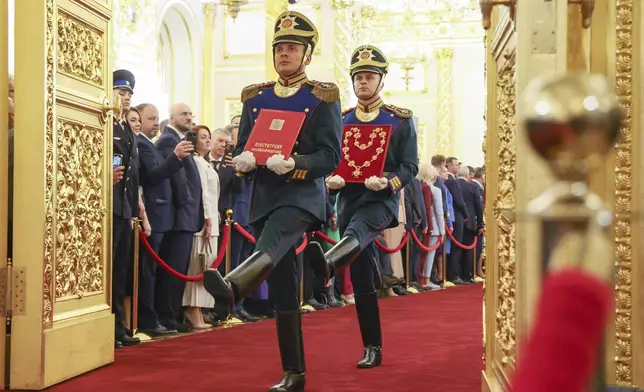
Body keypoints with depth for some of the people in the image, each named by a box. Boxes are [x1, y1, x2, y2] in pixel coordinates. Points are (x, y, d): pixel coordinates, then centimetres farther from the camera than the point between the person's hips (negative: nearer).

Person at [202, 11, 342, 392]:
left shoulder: (323, 96, 0)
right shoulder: (254, 96, 14)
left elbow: (331, 157, -7)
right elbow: (242, 149, 15)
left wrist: (293, 164, -25)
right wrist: (243, 160, -10)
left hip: (304, 195, -5)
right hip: (264, 198, 6)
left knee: (272, 242, -38)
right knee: (283, 289, 6)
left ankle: (232, 285, -69)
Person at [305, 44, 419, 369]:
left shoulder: (400, 119, 2)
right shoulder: (339, 120, 12)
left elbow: (410, 166, -2)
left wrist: (388, 182, -23)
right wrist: (331, 180, -10)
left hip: (381, 199, -4)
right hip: (349, 201, 5)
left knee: (357, 230, -40)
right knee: (361, 277, 5)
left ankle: (328, 260, -73)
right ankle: (372, 348, 14)